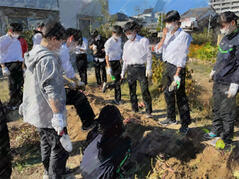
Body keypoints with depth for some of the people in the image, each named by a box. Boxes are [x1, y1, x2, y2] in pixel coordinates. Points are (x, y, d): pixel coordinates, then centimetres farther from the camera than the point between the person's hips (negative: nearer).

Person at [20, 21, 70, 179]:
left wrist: (25, 104, 29)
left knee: (46, 143, 24)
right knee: (60, 148, 3)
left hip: (36, 111, 10)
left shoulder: (33, 54, 9)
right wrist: (58, 116, -28)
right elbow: (51, 91, -28)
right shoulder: (49, 58, -21)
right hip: (49, 114, -10)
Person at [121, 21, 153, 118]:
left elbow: (148, 56, 1)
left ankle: (149, 112, 2)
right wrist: (123, 72, 17)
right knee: (132, 91, 8)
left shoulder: (143, 41, 2)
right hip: (130, 69, 5)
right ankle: (135, 110, 21)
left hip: (141, 68, -5)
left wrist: (149, 69, -7)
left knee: (145, 91, -7)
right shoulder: (126, 44, 16)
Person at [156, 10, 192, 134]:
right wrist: (164, 36, -5)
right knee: (168, 93, 16)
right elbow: (159, 49, 5)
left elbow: (182, 56, -14)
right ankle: (171, 118, 32)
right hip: (168, 66, 8)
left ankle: (185, 124, 8)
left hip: (177, 68, -8)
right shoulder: (168, 35, 12)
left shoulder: (183, 36, -9)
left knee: (180, 97, -4)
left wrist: (177, 74, -19)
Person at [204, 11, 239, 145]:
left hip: (228, 84, -8)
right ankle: (216, 131, 35)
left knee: (227, 112, 3)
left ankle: (227, 137, 19)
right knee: (217, 109, 19)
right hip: (217, 81, 8)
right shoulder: (225, 38, 11)